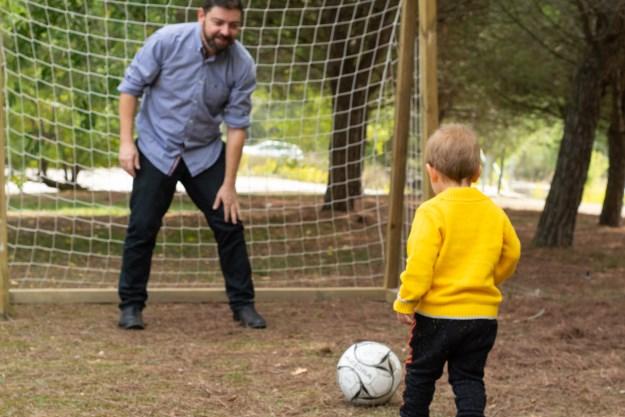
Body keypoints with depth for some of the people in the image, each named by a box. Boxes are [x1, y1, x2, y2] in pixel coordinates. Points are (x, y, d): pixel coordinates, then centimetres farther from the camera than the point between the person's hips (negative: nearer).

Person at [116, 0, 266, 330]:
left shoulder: (242, 65, -15)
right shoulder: (167, 40, -20)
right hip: (156, 149, -2)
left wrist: (229, 184, -10)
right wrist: (125, 141, -14)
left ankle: (243, 304, 13)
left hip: (205, 153, 2)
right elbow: (130, 86, -10)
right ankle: (131, 305, 11)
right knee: (142, 228, -3)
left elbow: (236, 125, -10)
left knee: (229, 226, -1)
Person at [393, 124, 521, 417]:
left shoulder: (432, 212, -15)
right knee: (469, 377, 12)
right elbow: (511, 253, 13)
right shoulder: (494, 212, 3)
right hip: (483, 314, 4)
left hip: (437, 313, -4)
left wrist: (405, 301, -12)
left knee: (421, 372, 15)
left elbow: (420, 262, -21)